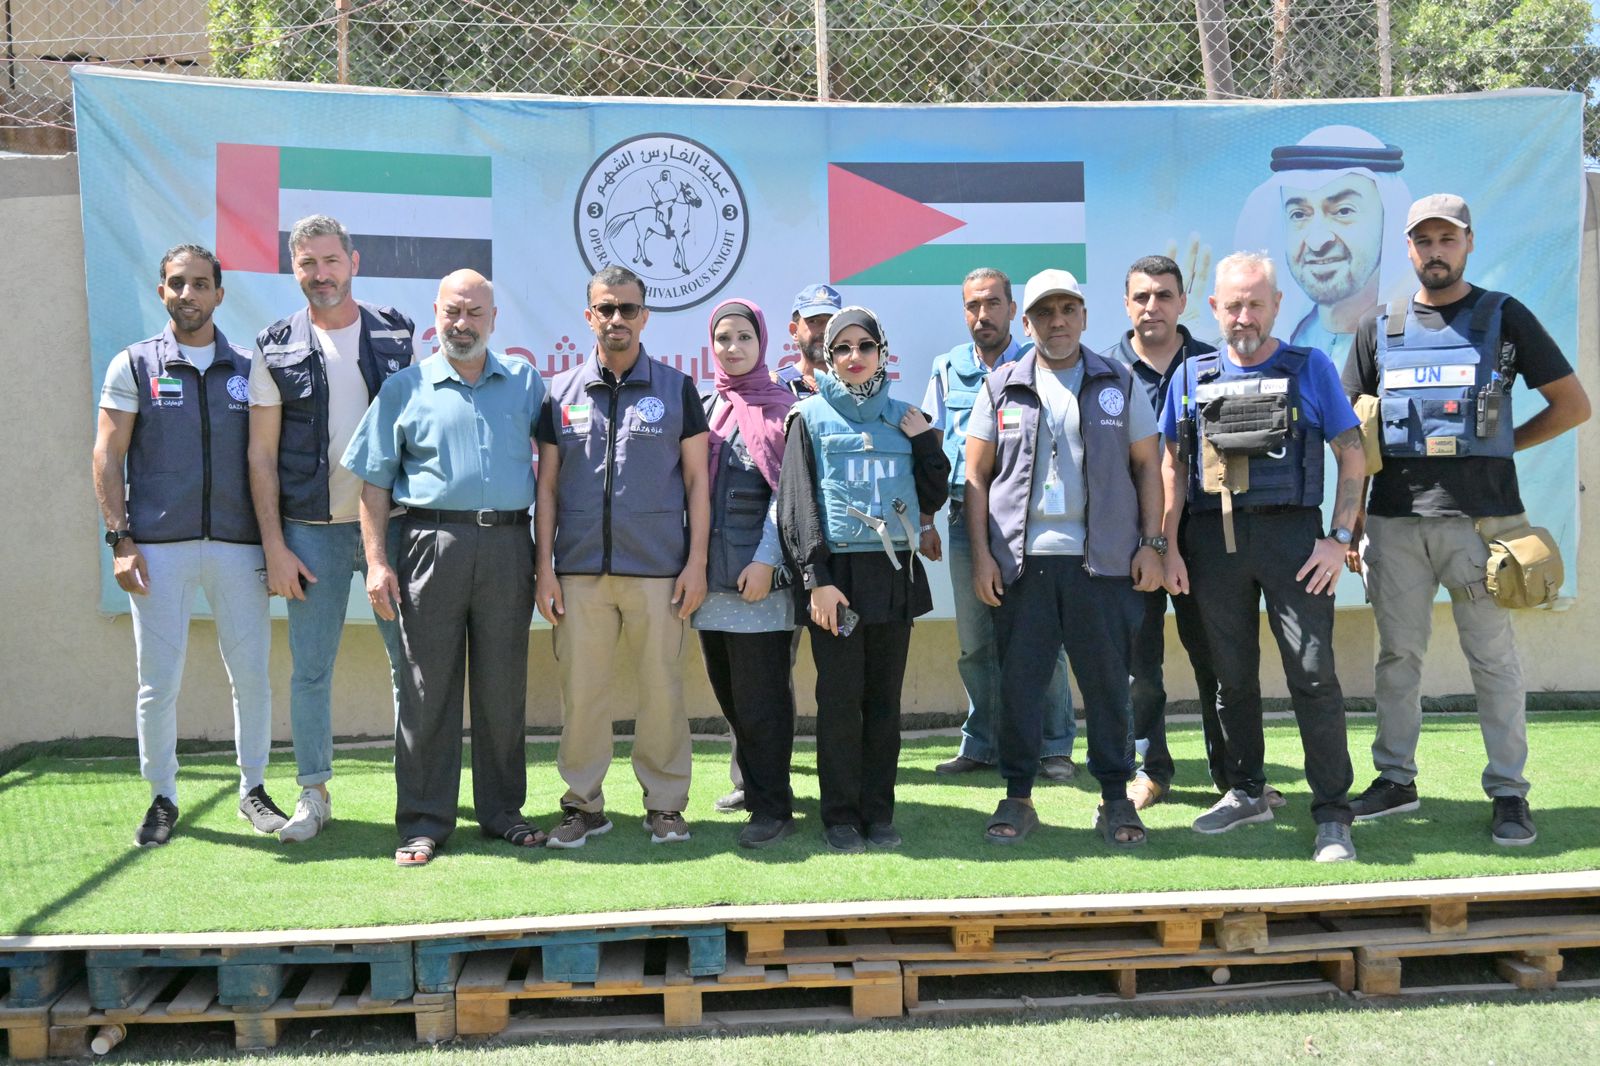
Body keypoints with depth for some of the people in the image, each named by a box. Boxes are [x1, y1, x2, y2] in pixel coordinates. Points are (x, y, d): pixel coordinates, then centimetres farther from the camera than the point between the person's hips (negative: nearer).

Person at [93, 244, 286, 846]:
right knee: (158, 681, 2)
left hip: (237, 545, 2)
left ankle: (253, 788, 20)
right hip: (158, 546, -1)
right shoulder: (134, 366, 6)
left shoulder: (246, 370, 11)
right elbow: (107, 457, 3)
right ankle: (162, 797, 18)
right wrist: (120, 540, -6)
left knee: (252, 673, 4)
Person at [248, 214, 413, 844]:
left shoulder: (397, 336, 5)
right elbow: (261, 454, 2)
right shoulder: (277, 349, 3)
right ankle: (314, 795, 15)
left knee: (409, 658, 5)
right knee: (310, 668, 4)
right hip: (313, 531, 0)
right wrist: (274, 545, -4)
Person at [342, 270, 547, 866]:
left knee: (503, 687, 7)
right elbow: (375, 481, 6)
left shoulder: (525, 382, 13)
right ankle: (423, 823, 8)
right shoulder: (405, 389, 8)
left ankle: (502, 812, 19)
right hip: (432, 542, -1)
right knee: (428, 688, 0)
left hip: (508, 546, 2)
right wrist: (377, 561, -3)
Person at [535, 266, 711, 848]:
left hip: (658, 569, -1)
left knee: (661, 688, 2)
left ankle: (665, 803, 15)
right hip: (579, 569, 1)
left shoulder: (676, 388, 7)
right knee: (580, 689, 4)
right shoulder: (562, 393, 10)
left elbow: (697, 478, 5)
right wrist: (544, 566, 2)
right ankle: (584, 802, 17)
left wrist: (696, 562, -2)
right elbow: (547, 484, 10)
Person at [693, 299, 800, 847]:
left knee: (759, 695, -5)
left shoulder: (782, 407, 1)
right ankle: (750, 783, 28)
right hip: (711, 569, 5)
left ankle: (773, 807, 3)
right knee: (727, 689, 12)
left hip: (758, 571, -5)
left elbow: (787, 492, -6)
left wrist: (765, 560, -14)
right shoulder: (703, 408, 14)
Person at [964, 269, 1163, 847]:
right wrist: (981, 553, -1)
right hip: (1021, 559, 0)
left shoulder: (1119, 384, 9)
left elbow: (1147, 466, 9)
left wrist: (1150, 544, 0)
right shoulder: (1001, 387, 9)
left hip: (1103, 558, 0)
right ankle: (1017, 797, 14)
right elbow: (976, 476, 7)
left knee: (1107, 680, 3)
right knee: (1019, 679, 3)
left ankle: (1116, 797, 14)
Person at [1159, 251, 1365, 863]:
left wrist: (1339, 539, -6)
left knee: (1313, 673, -7)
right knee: (1232, 675, 11)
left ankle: (1332, 814, 1)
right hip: (1213, 541, 3)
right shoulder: (1193, 376, 11)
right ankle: (1247, 793, 26)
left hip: (1291, 535, -3)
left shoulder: (1310, 368, 4)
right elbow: (1173, 465, 12)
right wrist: (1169, 545, 4)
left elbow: (1353, 456, 3)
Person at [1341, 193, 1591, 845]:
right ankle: (1396, 779, 20)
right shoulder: (1380, 328, 11)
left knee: (1493, 656, 2)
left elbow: (1573, 406, 7)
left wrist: (1500, 445, 2)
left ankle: (1509, 792, 10)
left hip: (1479, 516, -3)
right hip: (1394, 518, 3)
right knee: (1397, 655, 9)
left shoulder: (1503, 317, 5)